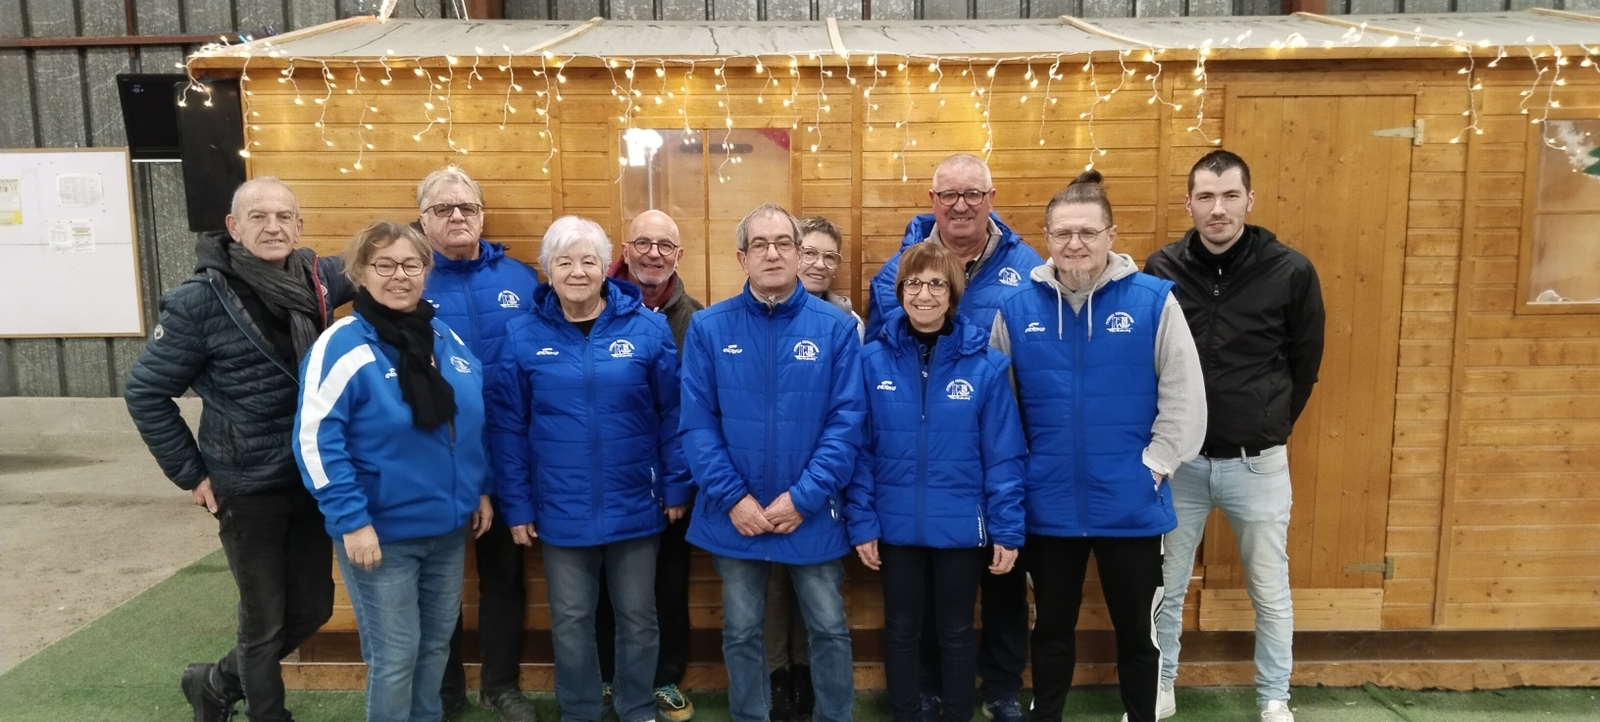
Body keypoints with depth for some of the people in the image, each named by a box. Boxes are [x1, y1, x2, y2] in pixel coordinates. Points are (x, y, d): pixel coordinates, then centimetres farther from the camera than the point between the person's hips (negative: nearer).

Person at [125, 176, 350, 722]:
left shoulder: (317, 278, -2)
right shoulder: (201, 299, -15)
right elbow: (145, 392, -8)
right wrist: (190, 473, -7)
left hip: (312, 478, 5)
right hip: (249, 487, -5)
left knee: (313, 607, 16)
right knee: (264, 620, 9)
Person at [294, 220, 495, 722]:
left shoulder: (449, 341, 6)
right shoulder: (343, 345, -13)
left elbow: (472, 424, 16)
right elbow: (315, 439, -17)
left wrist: (481, 490, 13)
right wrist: (351, 520, -20)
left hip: (448, 528, 6)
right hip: (382, 532, -6)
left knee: (436, 644, 19)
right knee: (395, 657, 5)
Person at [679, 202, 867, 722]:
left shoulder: (836, 327, -5)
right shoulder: (708, 328, -3)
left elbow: (847, 420, -9)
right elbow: (697, 423, -5)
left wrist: (803, 497, -16)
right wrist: (732, 498, -13)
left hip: (812, 515, 0)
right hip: (734, 515, 1)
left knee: (829, 629, 14)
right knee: (741, 633, 16)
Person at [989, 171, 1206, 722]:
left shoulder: (1153, 300, -8)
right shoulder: (1017, 308, -2)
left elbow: (1184, 396, -5)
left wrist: (1154, 465, -9)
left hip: (1130, 503, -1)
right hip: (1048, 505, 2)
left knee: (1136, 629, 16)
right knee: (1051, 629, 18)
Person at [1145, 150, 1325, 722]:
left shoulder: (1290, 272, -9)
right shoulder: (1161, 271, -7)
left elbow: (1305, 362, 5)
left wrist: (1272, 427, 9)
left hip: (1257, 462, 0)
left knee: (1271, 592, 13)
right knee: (1165, 587, 12)